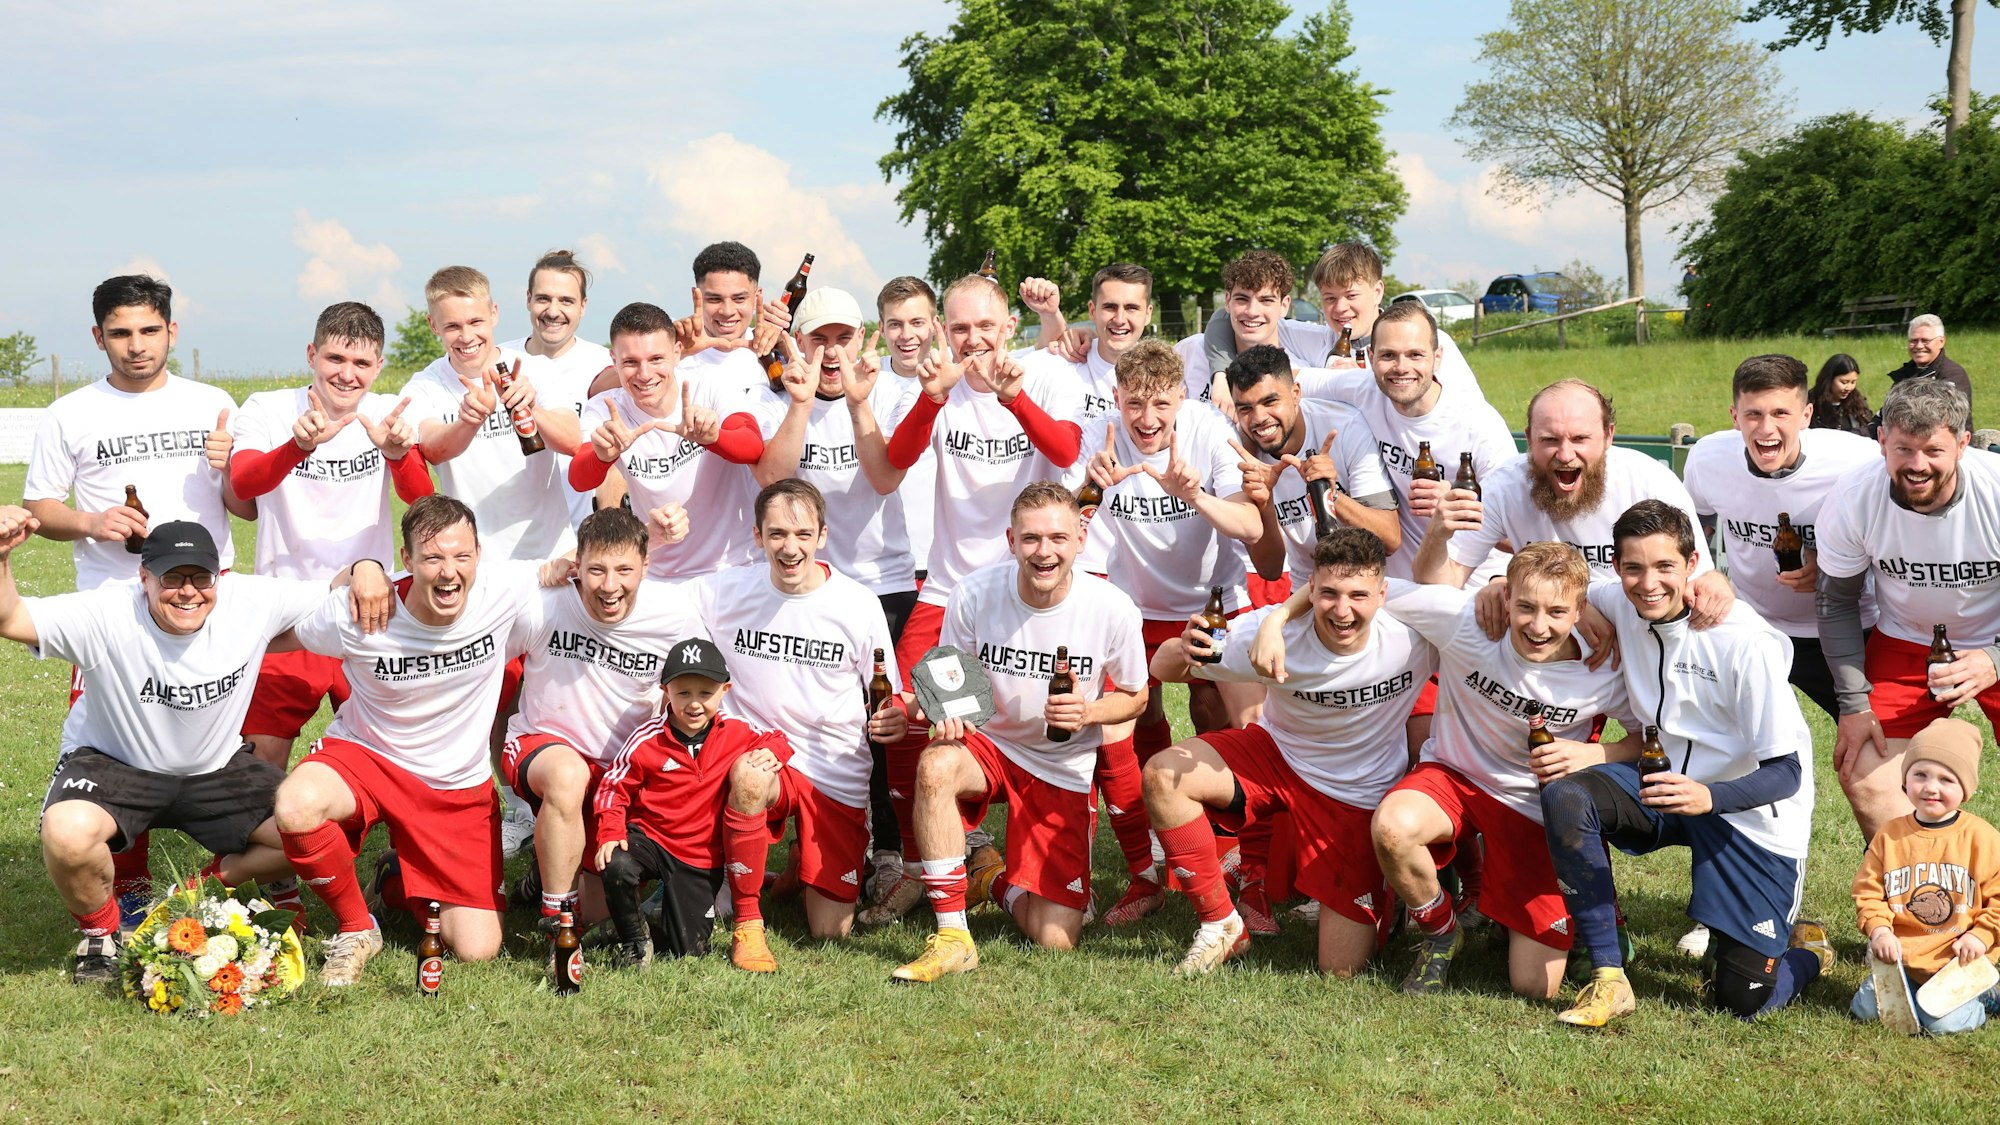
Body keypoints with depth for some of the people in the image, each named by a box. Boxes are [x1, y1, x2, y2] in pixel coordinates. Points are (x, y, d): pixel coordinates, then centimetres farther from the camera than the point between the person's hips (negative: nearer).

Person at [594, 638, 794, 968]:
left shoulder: (735, 733, -3)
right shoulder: (647, 739, -10)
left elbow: (774, 739, 12)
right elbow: (613, 786, -3)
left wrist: (770, 752, -13)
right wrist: (610, 833, -16)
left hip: (701, 857, 2)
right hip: (649, 838, -2)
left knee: (689, 950, 0)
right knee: (617, 867, -37)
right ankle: (634, 940, -7)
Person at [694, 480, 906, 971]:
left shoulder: (859, 605, -4)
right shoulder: (720, 593, -4)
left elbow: (886, 701, 5)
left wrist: (893, 720, -16)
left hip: (836, 776, 1)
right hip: (758, 752, -1)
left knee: (831, 931, -2)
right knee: (751, 778, -39)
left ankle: (807, 865, 34)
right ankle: (747, 925, -18)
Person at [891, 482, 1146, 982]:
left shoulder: (1112, 608, -16)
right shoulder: (974, 594, -15)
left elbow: (1135, 697, 0)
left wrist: (1088, 713, -21)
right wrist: (945, 710, -23)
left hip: (1063, 769, 0)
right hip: (987, 744, 0)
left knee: (1055, 940, -8)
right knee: (936, 766, -39)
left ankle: (997, 881, 28)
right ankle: (952, 938, -25)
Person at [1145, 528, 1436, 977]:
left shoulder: (1414, 636, -26)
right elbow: (1162, 669, -17)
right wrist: (1181, 652, -39)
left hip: (1357, 796, -1)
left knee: (1341, 968, -2)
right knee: (1162, 774, -25)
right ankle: (1221, 925, -7)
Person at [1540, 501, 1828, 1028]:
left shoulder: (1745, 640, -24)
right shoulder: (1618, 606, -8)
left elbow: (1785, 772, -22)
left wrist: (1708, 797, -41)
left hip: (1752, 813, -5)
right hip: (1669, 783, 5)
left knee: (1744, 999, -7)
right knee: (1564, 796, -26)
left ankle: (1807, 951, 30)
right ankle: (1607, 978, -18)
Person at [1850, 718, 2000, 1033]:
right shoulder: (1890, 836, 0)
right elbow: (1868, 890, 3)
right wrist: (1879, 930, -12)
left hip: (1958, 959, -3)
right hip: (1901, 956, 3)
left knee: (1943, 1021, -21)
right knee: (1865, 1008, -9)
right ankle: (1913, 989, 18)